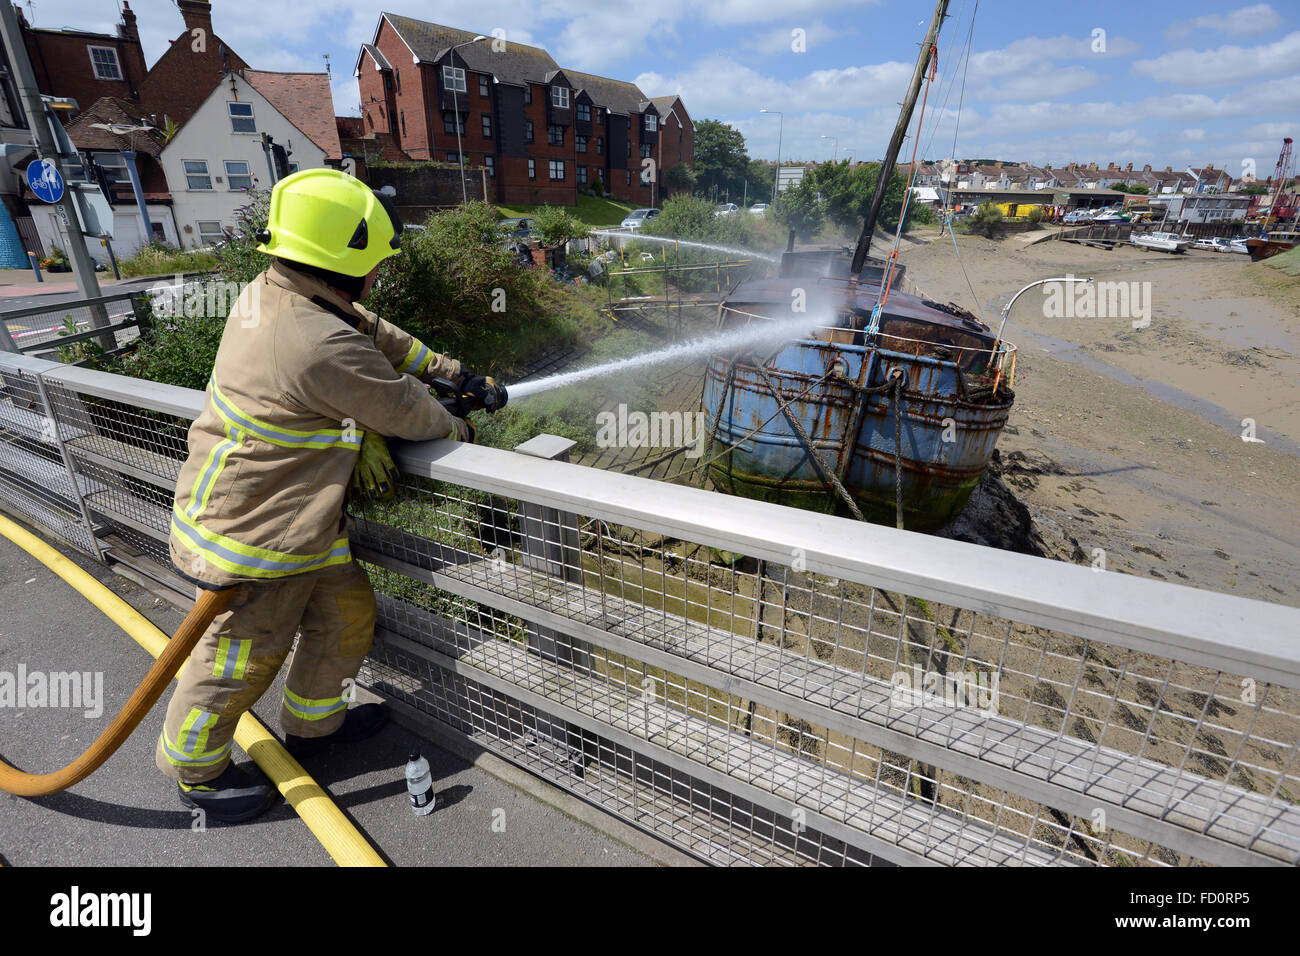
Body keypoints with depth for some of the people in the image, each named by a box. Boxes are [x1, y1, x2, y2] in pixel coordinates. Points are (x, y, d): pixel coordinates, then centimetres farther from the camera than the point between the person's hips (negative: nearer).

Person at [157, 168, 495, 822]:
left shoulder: (270, 294, 0)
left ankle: (314, 721, 43)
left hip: (300, 515, 9)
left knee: (346, 613, 19)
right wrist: (457, 432, 0)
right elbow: (404, 407, -21)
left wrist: (450, 370, 13)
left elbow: (375, 336, 10)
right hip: (251, 529, -9)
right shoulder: (320, 347, -32)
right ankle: (194, 768, 38)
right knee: (244, 654, 11)